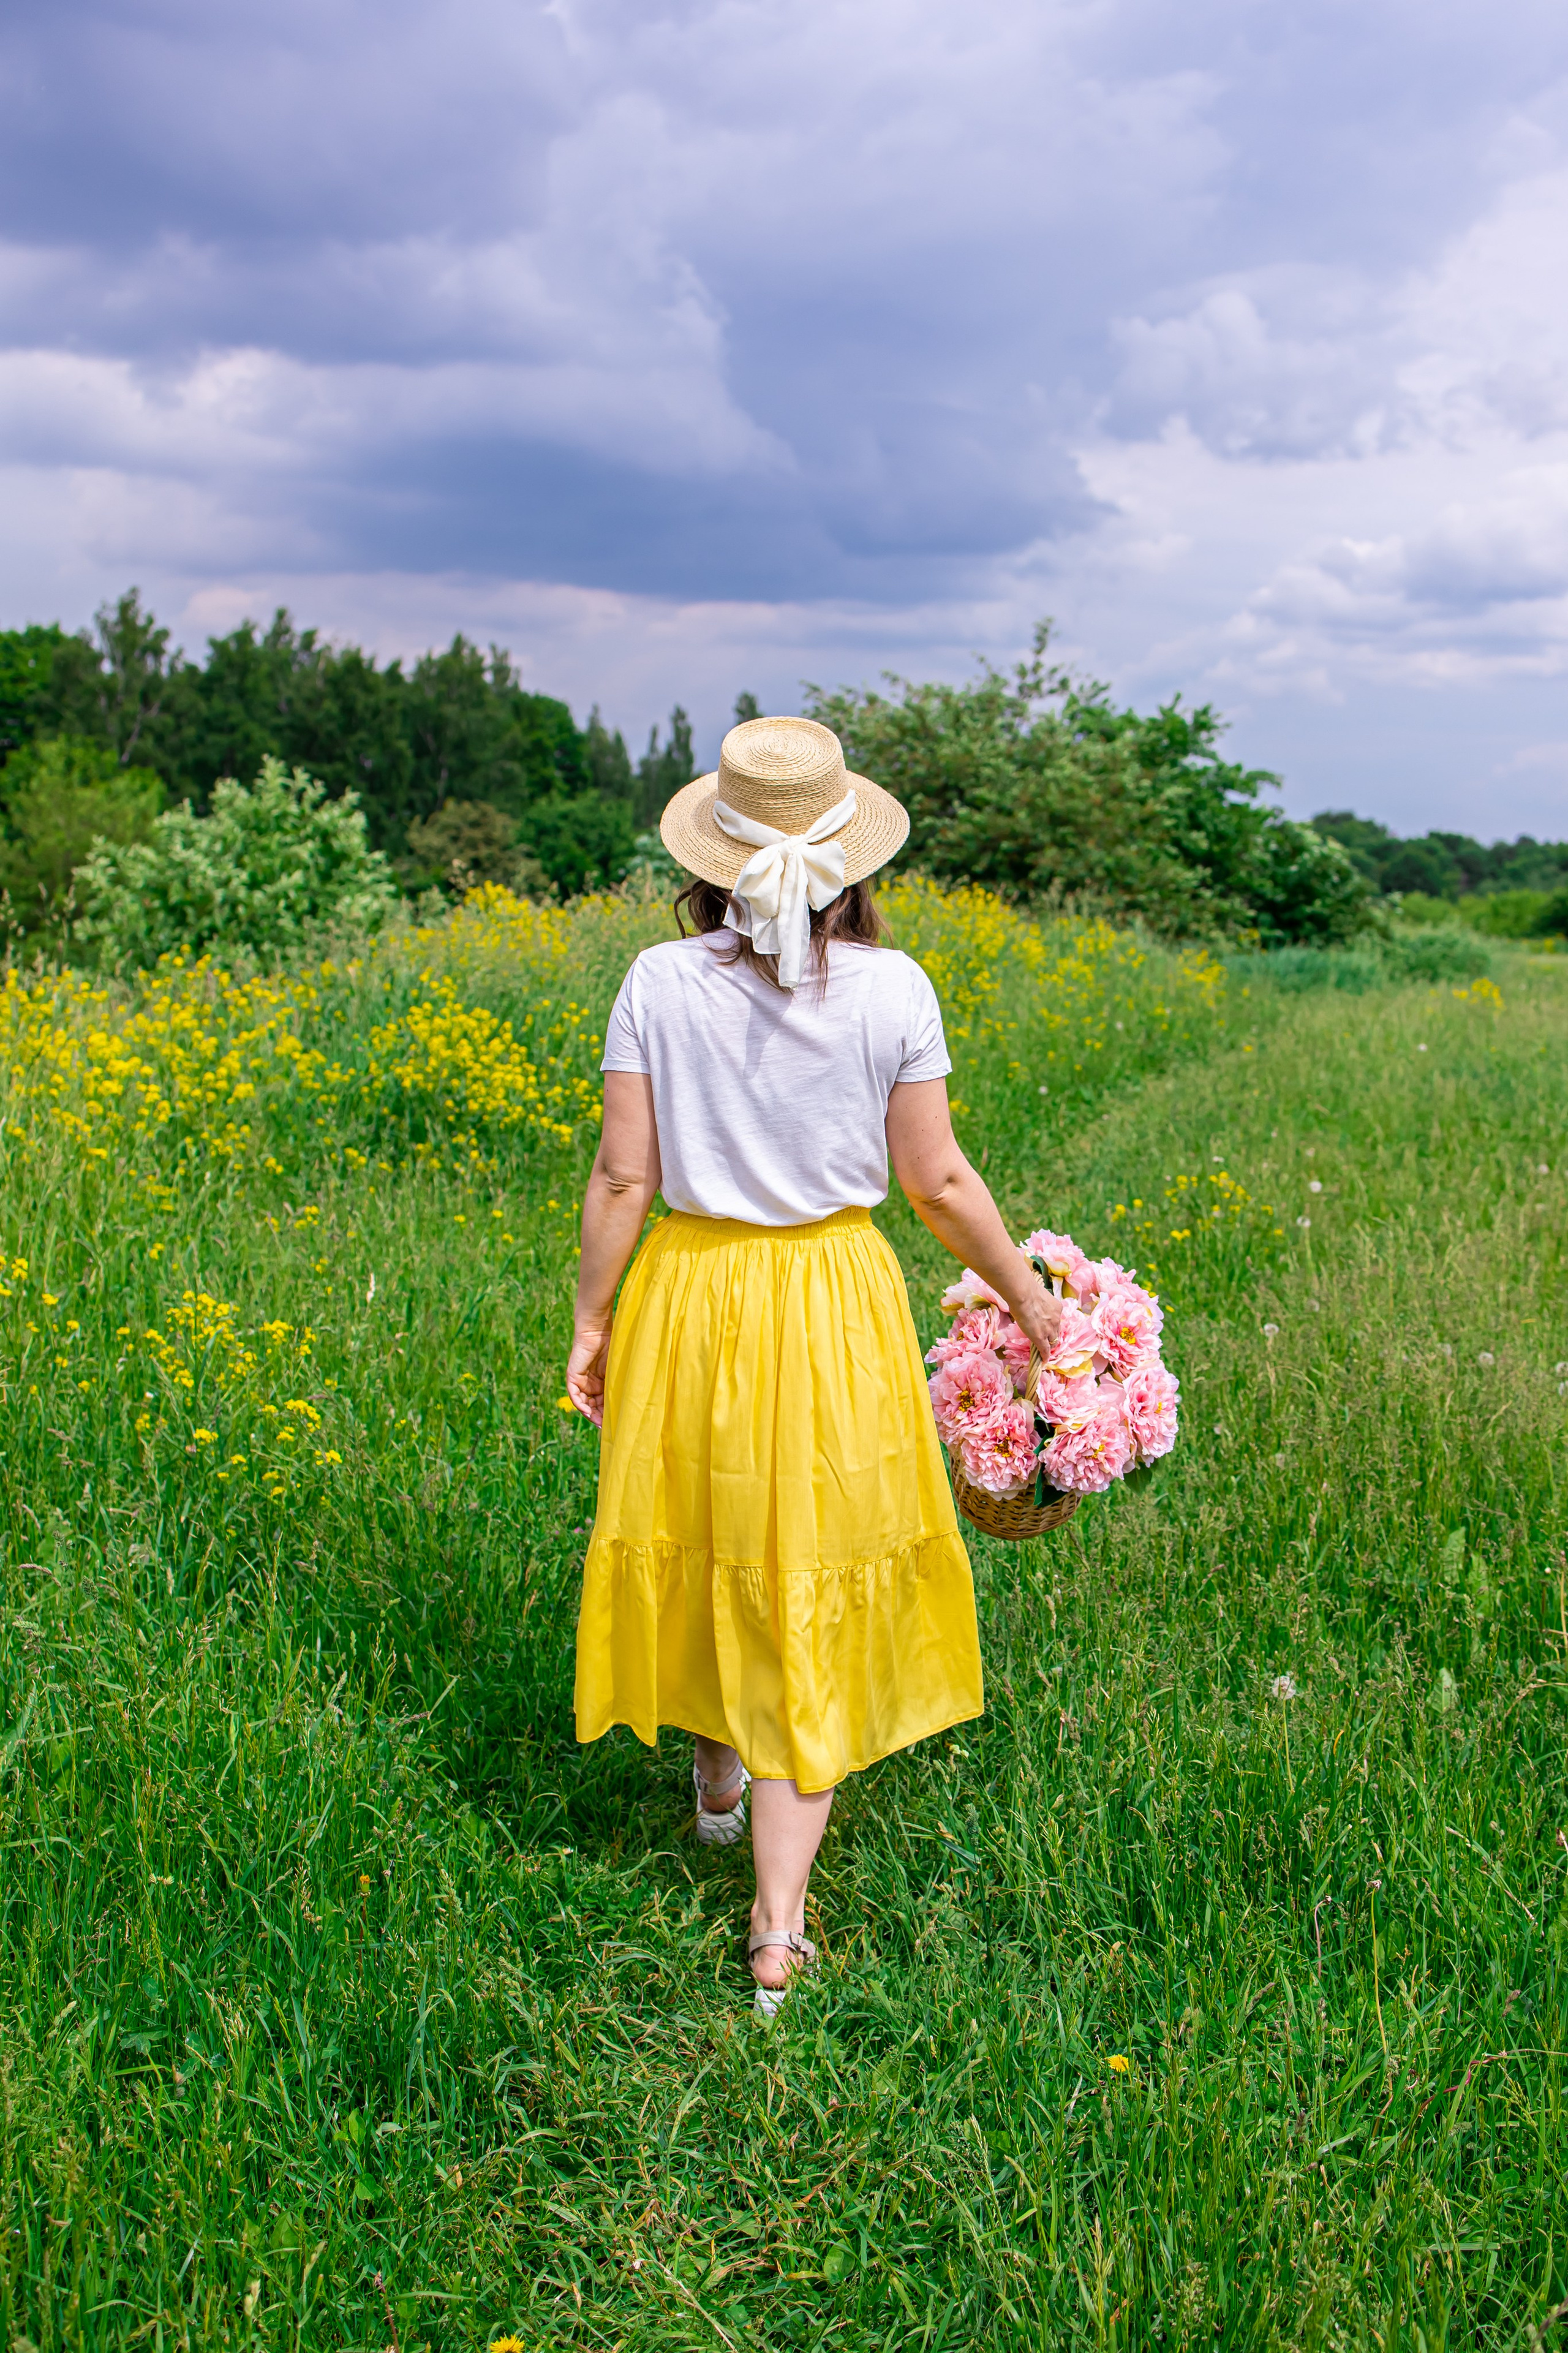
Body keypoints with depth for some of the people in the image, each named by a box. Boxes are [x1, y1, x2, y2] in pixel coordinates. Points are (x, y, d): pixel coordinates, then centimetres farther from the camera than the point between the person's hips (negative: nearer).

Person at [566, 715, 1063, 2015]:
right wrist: (1027, 1292, 9)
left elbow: (623, 1179, -7)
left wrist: (591, 1322, 6)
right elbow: (938, 1181, -5)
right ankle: (780, 1924, 12)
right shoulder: (893, 989, -10)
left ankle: (718, 1776, 50)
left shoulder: (659, 983, -9)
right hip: (838, 1298, -1)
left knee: (707, 1548, 25)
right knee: (812, 1591, 9)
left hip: (692, 1293, 1)